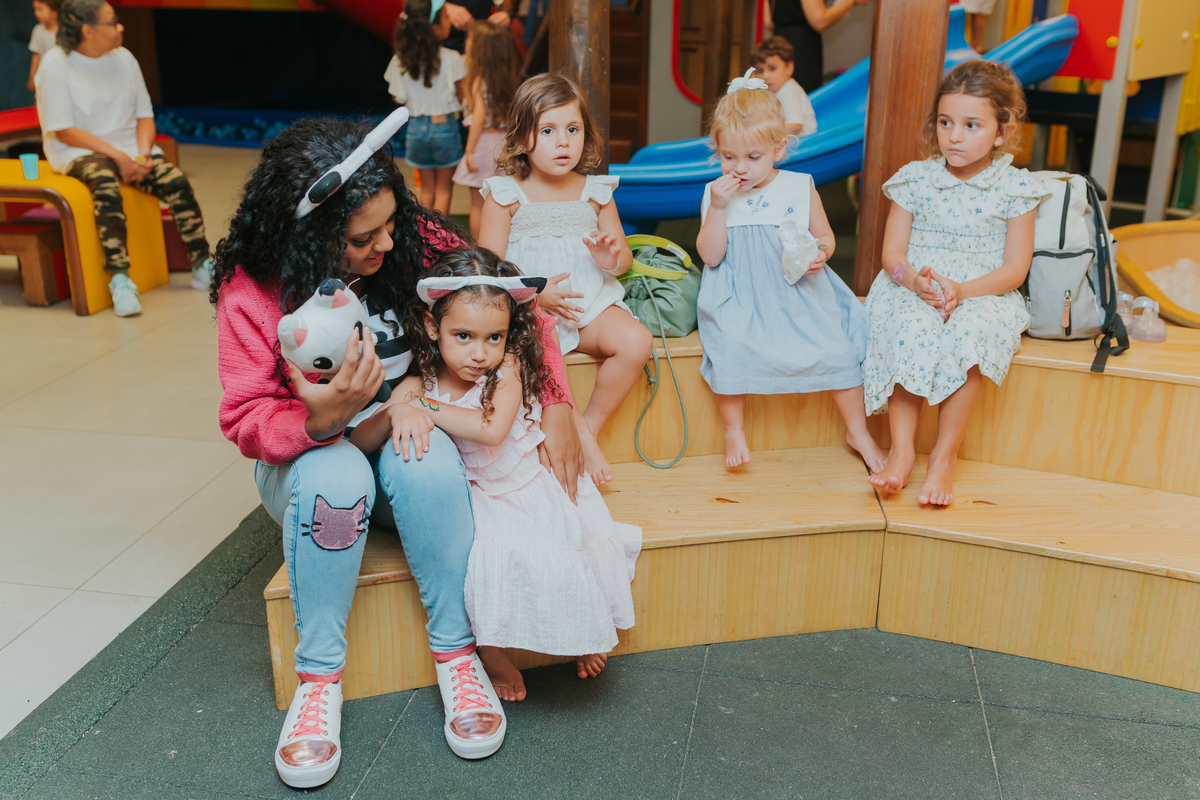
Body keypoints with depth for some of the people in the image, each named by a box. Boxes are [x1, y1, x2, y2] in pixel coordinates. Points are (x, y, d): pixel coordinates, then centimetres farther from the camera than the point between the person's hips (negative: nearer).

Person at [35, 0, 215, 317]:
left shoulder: (123, 57, 8)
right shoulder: (55, 64, -7)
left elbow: (145, 115, 10)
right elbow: (65, 131, -12)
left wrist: (142, 153, -10)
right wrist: (117, 156, -20)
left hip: (127, 148, 5)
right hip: (78, 152, -5)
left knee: (176, 180, -23)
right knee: (106, 185, -38)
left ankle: (202, 267, -17)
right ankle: (120, 279, -41)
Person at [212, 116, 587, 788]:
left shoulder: (418, 241, -14)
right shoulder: (254, 290, -17)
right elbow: (247, 419, -17)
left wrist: (557, 407, -12)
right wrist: (319, 421, -39)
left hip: (408, 438, 1)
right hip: (309, 456, -1)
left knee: (428, 463, -34)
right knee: (335, 477, -36)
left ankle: (457, 654, -19)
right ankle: (319, 678, -19)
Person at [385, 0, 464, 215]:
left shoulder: (401, 60, -4)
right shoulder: (451, 59, -15)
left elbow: (398, 97, 4)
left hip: (416, 127, 4)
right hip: (445, 126, -4)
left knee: (427, 189, 17)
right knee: (443, 189, 10)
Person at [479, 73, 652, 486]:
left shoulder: (595, 192, 11)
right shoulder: (504, 195, 1)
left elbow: (624, 256, 14)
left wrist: (612, 259, -12)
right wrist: (535, 292, -19)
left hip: (591, 301, 3)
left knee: (636, 342, -23)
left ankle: (590, 426, -5)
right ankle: (578, 436, -13)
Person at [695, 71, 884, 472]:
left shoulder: (800, 188, 3)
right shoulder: (715, 193, 3)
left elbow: (824, 235, 13)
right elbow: (710, 256, -4)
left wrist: (819, 253, -11)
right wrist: (719, 208, -15)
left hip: (799, 292, 1)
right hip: (739, 297, 0)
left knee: (835, 346, -16)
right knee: (731, 346, -29)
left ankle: (858, 430, 8)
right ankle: (734, 429, -5)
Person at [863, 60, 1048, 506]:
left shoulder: (1015, 189, 1)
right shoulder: (915, 179, 4)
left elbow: (1015, 269, -3)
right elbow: (892, 253, 3)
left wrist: (962, 290, -20)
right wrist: (916, 280, -20)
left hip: (983, 296, -1)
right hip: (913, 290, 1)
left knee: (971, 333, -34)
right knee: (911, 330, -33)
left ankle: (945, 454, -22)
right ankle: (901, 449, -26)